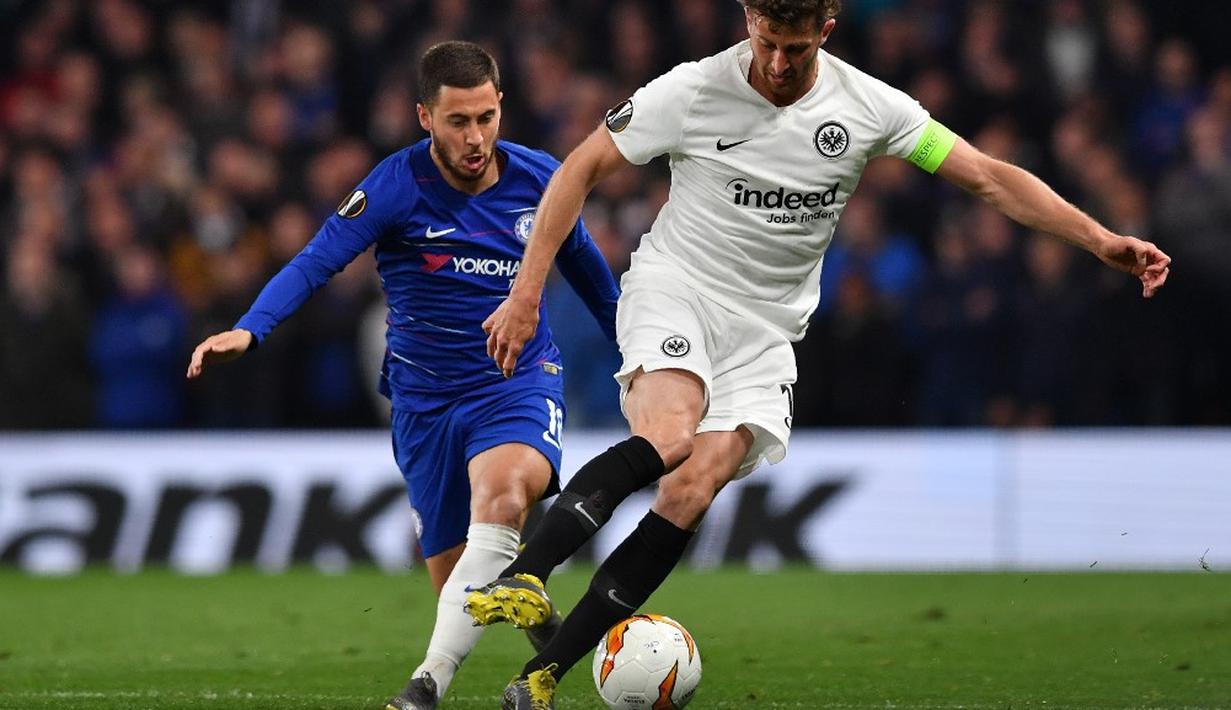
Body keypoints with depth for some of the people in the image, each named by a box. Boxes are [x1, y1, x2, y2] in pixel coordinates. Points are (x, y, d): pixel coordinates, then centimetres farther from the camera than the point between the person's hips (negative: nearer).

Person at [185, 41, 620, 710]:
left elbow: (584, 265, 16)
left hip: (519, 383, 0)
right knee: (455, 577, 2)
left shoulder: (538, 179, -3)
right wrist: (248, 330, -39)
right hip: (426, 398, 0)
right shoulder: (397, 186, -13)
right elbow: (315, 262, -22)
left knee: (500, 499, -33)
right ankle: (535, 615, 38)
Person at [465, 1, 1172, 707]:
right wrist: (527, 292, -5)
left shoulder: (868, 106, -5)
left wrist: (1102, 240, -9)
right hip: (674, 287, -2)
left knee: (690, 492, -20)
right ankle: (522, 580, -36)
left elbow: (992, 177, -1)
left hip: (765, 331, 2)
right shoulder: (693, 92, -10)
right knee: (665, 438, -34)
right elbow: (582, 170, -1)